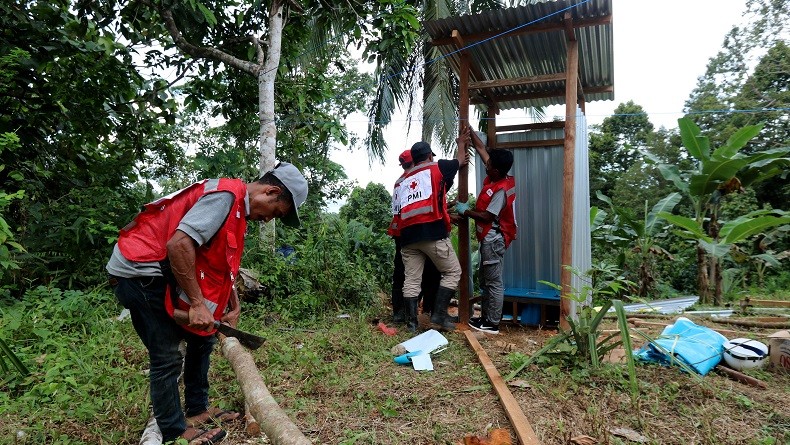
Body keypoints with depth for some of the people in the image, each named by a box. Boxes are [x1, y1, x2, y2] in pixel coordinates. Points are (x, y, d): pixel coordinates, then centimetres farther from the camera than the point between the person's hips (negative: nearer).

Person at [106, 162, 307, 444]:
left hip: (161, 272, 10)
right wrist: (197, 304, -25)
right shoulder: (226, 194, -20)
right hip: (139, 270, -10)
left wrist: (234, 306, 9)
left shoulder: (237, 205, 11)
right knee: (167, 357, -4)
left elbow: (220, 266, 15)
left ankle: (197, 410, 28)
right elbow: (178, 243, -30)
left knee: (203, 338, 15)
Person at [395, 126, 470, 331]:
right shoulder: (437, 167, 11)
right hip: (433, 231, -5)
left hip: (408, 234, 5)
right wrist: (461, 143, 48)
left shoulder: (404, 179, 25)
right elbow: (459, 160, 31)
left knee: (412, 279, 7)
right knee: (452, 272, 8)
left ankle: (411, 321, 7)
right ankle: (439, 313, 3)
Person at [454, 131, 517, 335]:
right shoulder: (495, 177, 3)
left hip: (493, 240, -10)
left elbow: (487, 217, -20)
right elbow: (480, 148, 10)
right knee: (485, 280, 16)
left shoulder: (501, 190, -21)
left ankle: (492, 324, 5)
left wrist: (465, 211, -8)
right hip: (488, 238, 10)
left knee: (494, 282, -3)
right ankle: (486, 317, 25)